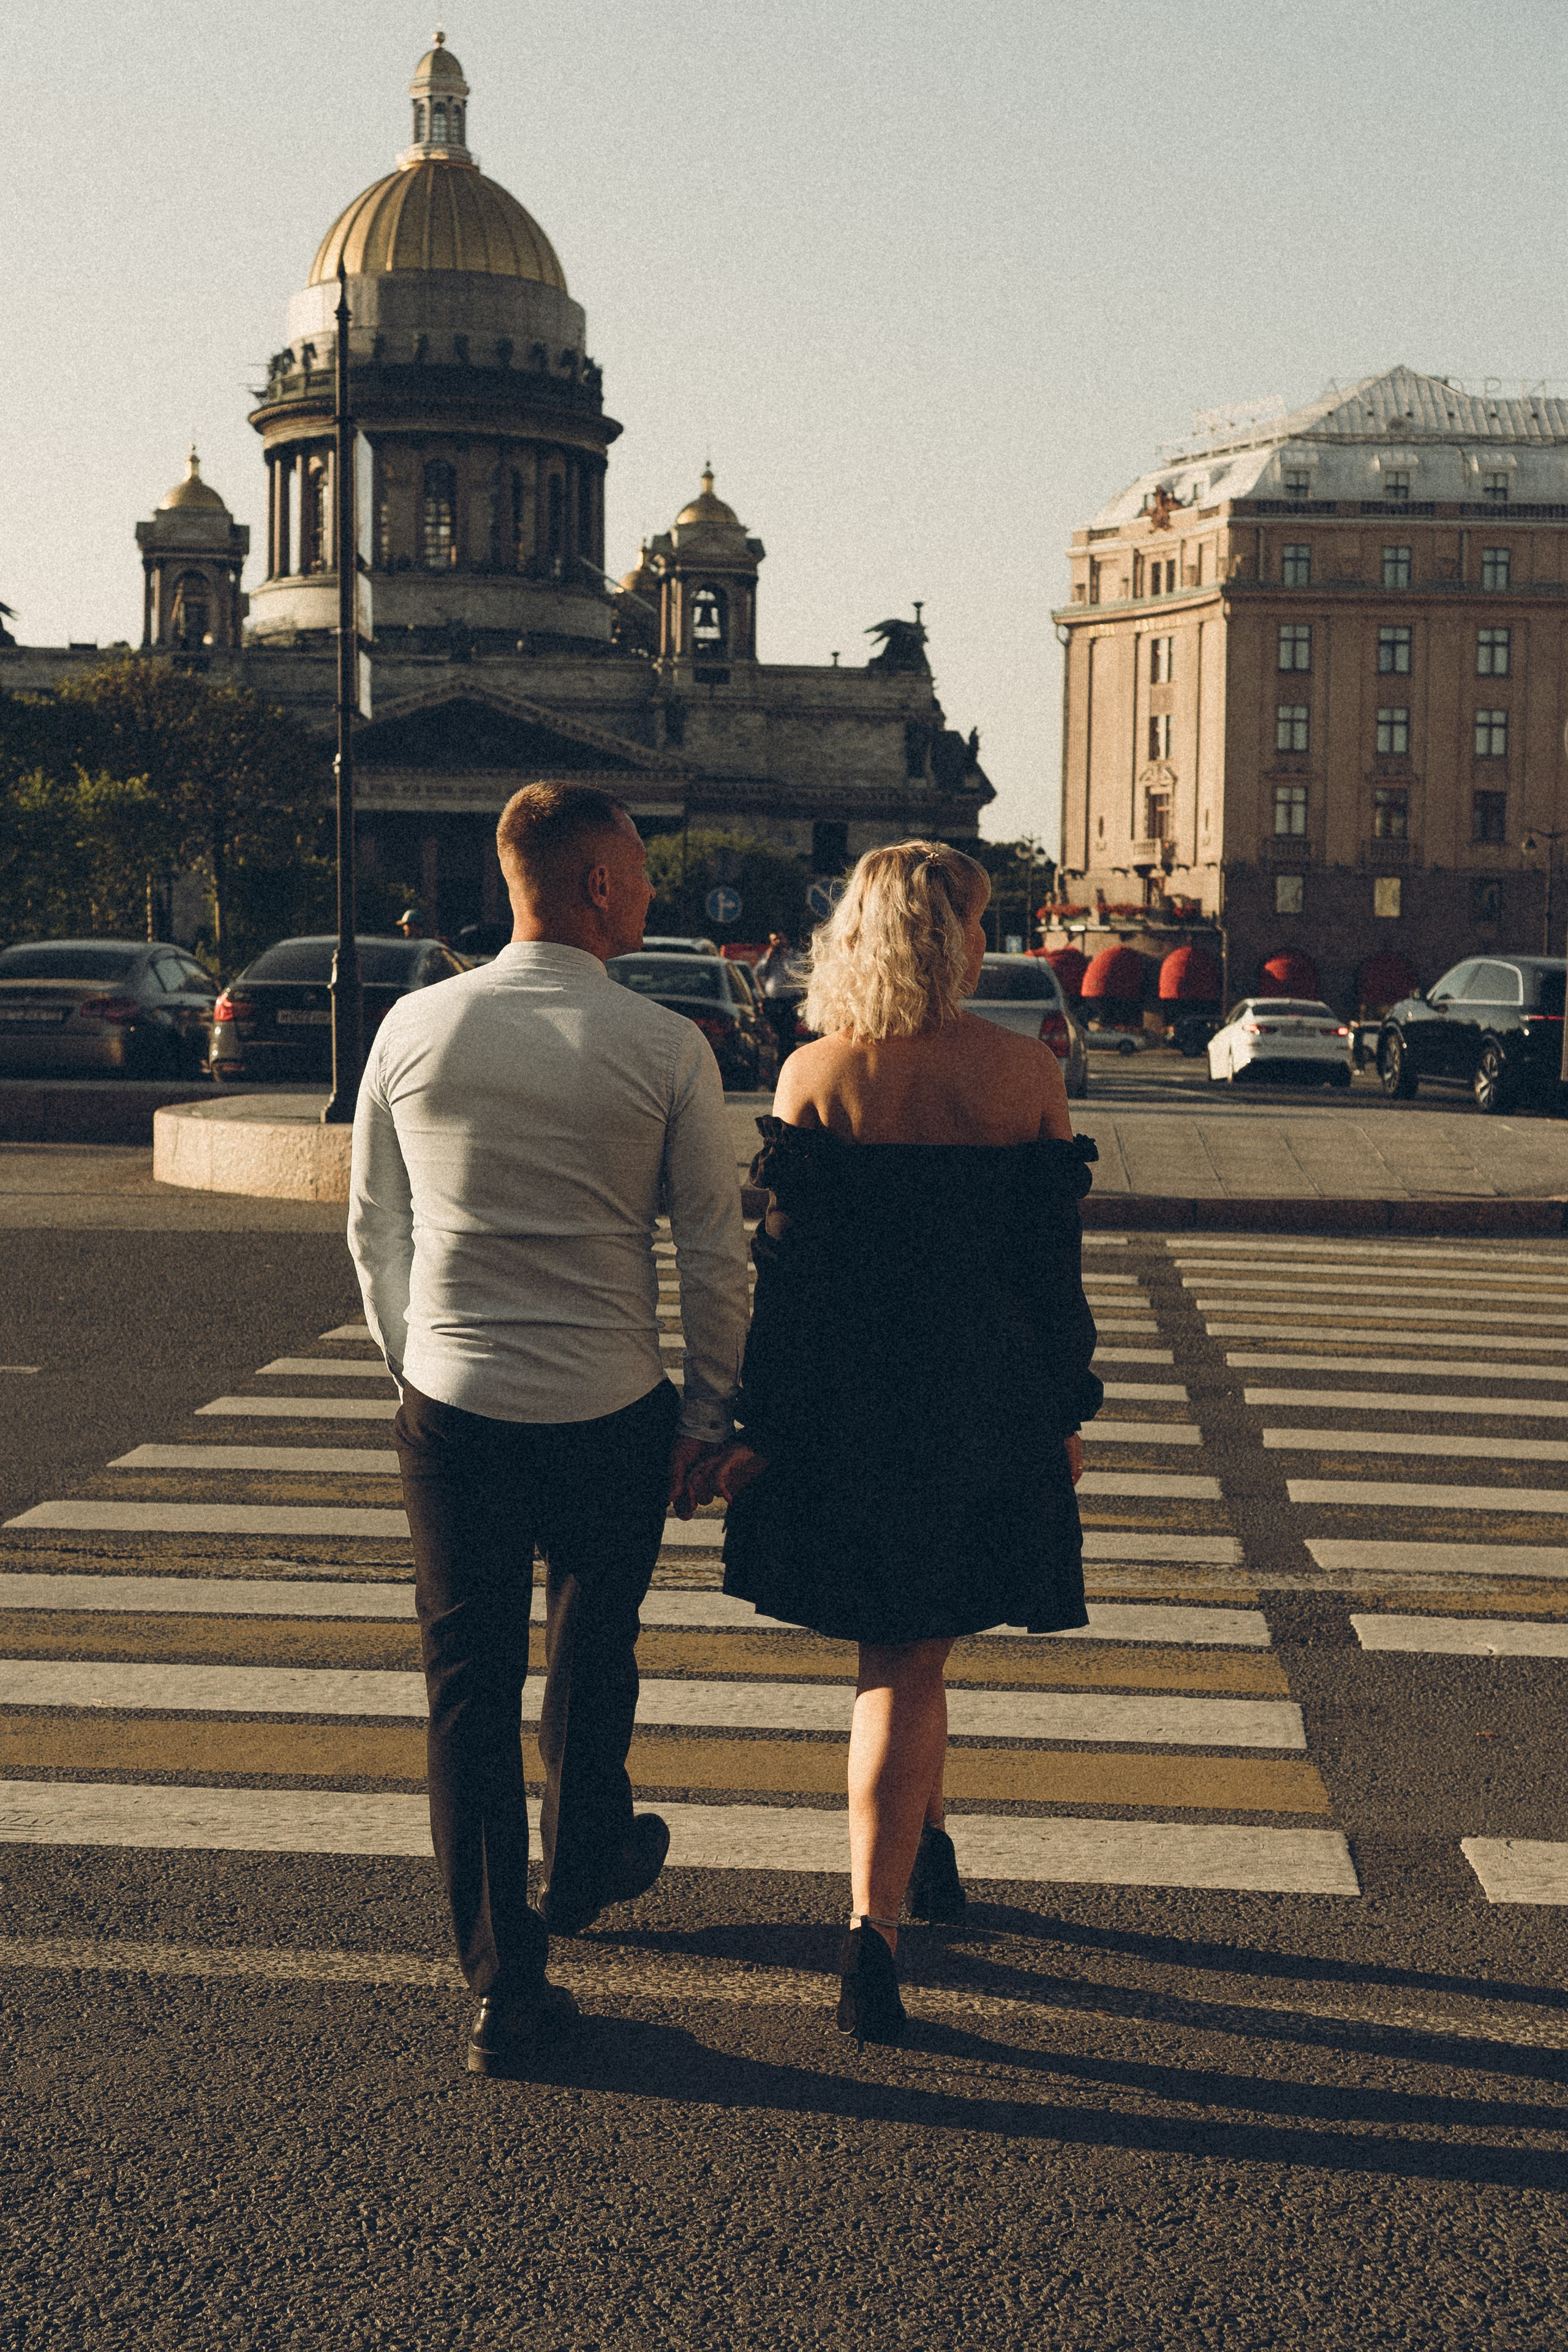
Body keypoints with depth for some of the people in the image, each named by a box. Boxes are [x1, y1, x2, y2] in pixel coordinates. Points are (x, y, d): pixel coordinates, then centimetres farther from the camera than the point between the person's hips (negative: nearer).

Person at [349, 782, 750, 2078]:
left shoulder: (415, 1029, -2)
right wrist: (709, 1411, 5)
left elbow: (374, 1228, 7)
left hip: (451, 1408, 1)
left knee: (471, 1683, 7)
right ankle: (585, 1868, 46)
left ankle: (503, 1981, 8)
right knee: (593, 1655, 22)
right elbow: (716, 1252, -7)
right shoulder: (668, 1049, -10)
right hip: (611, 1413, -1)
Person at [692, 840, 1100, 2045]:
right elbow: (1056, 1260, -1)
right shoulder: (1028, 1073, -5)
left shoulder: (815, 1076, -7)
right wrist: (1068, 1410, 10)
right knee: (914, 1657, 8)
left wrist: (758, 1426, -1)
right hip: (990, 1400, 0)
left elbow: (787, 1265, -7)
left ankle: (921, 1847, 37)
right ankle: (875, 1922, 2)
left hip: (846, 1398, 0)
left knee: (894, 1652, 20)